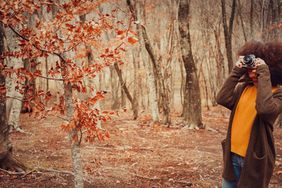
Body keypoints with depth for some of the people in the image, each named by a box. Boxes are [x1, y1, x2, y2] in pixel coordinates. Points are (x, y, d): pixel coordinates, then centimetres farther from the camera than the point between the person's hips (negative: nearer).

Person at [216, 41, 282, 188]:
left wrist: (264, 74, -25)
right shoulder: (243, 88, 6)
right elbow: (222, 99, -8)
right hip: (233, 155, 5)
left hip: (254, 159, -5)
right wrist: (236, 72, -7)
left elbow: (265, 109, -31)